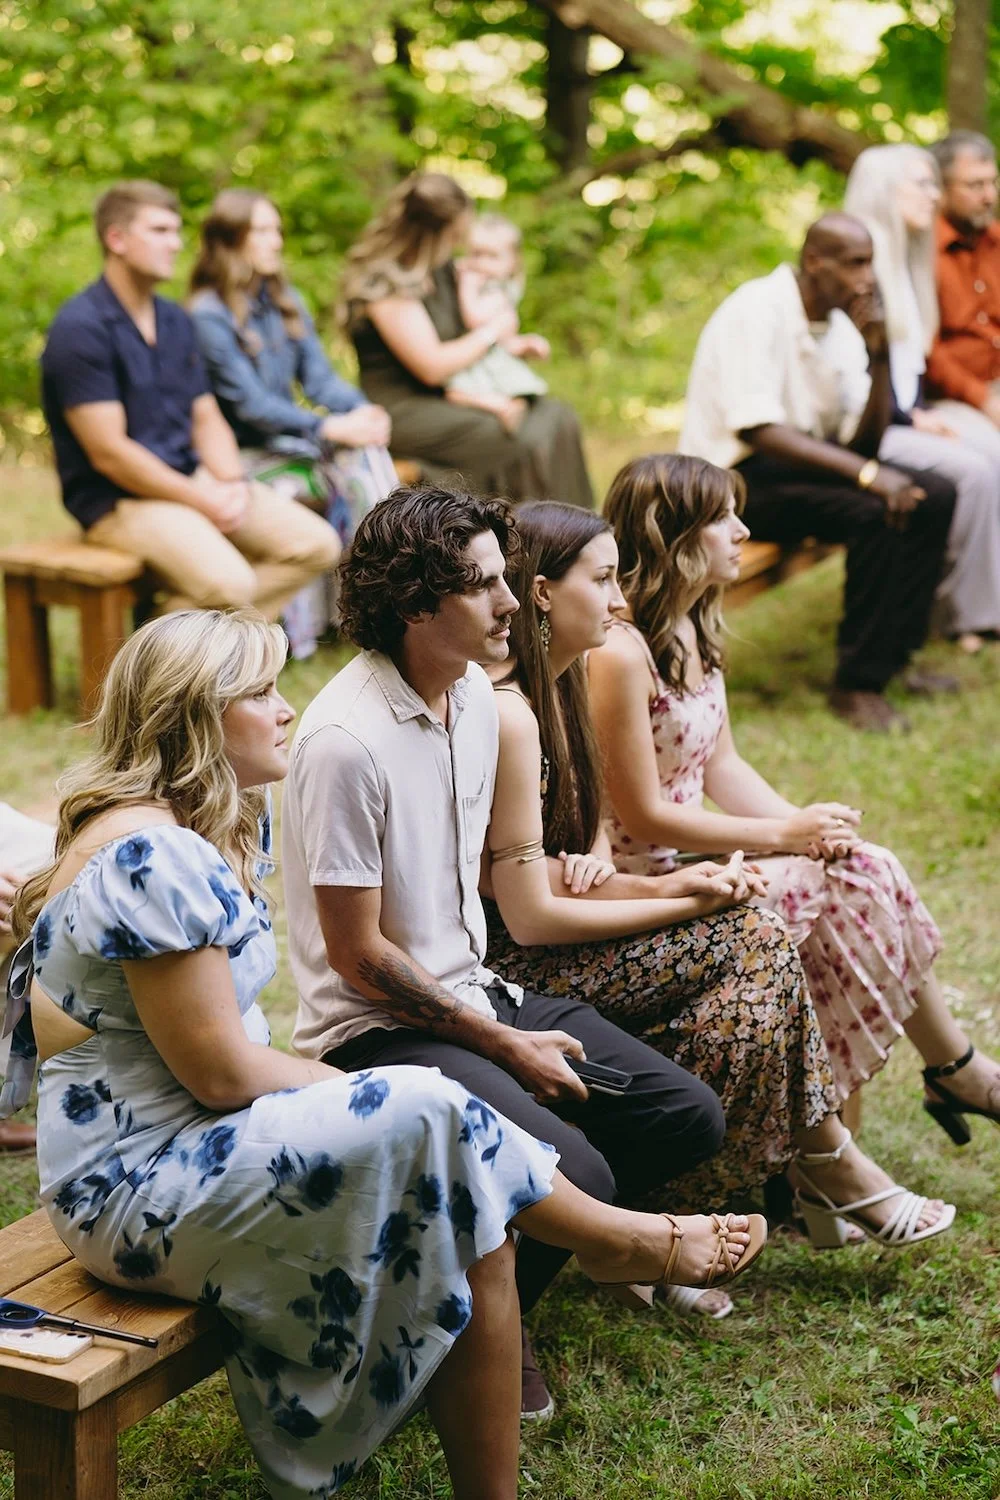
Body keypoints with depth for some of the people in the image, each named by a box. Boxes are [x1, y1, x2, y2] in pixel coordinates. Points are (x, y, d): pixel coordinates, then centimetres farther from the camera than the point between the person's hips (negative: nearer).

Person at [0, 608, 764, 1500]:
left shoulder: (221, 833, 10)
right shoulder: (151, 857, -22)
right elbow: (219, 1069, -21)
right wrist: (367, 1094, -7)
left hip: (191, 1144, 9)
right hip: (139, 1187, -9)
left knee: (470, 1219, -8)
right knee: (426, 1119, -21)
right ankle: (621, 1240, 3)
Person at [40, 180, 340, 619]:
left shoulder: (176, 321, 14)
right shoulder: (80, 328, -12)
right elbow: (108, 452, -17)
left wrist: (232, 484, -5)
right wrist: (204, 501, -15)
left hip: (194, 480, 8)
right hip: (119, 499, -8)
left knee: (318, 544, -5)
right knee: (228, 582, -31)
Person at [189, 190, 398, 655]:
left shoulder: (286, 302, 13)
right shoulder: (208, 316, -12)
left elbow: (318, 376, 7)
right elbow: (249, 404, -18)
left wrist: (361, 410, -15)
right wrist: (331, 429, -25)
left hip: (290, 440, 6)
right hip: (243, 455, -6)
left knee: (370, 451, -23)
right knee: (352, 472, -27)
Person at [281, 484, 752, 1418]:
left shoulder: (474, 693, 4)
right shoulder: (347, 741, -23)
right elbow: (360, 958, -19)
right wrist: (508, 1047, -14)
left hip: (476, 990, 9)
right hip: (378, 1029, -9)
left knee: (688, 1118, 2)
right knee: (575, 1173, -26)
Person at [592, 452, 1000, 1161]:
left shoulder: (694, 630, 8)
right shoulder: (620, 654, -22)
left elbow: (723, 766, 11)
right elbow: (644, 815, -20)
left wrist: (809, 824, -5)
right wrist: (783, 835, -15)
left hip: (694, 857, 9)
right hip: (645, 884, -8)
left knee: (869, 869, -6)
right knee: (847, 886, -14)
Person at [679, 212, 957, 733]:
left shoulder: (839, 324, 8)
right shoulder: (757, 311, -16)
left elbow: (863, 442, 7)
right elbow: (757, 429, -28)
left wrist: (879, 360, -8)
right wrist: (865, 473, -33)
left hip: (801, 454, 9)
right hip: (737, 475, -8)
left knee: (934, 496, -6)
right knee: (876, 511, -28)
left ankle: (893, 654, 4)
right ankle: (857, 683, -18)